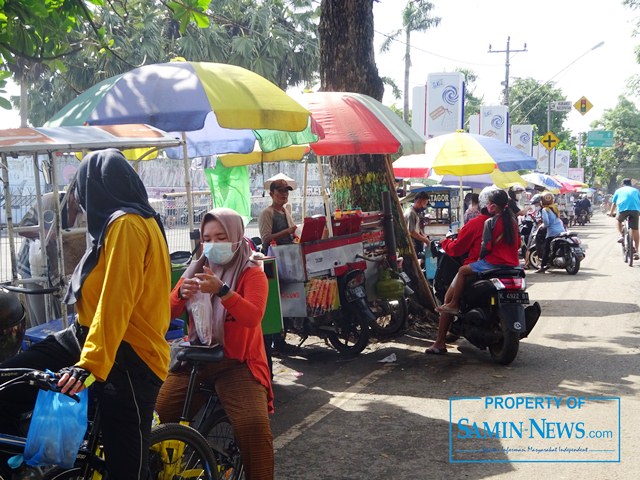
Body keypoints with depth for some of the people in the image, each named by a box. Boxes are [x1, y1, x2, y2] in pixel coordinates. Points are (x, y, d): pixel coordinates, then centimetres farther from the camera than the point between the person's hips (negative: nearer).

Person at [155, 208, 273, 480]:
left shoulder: (252, 273, -3)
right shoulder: (196, 270, 11)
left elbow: (253, 317, -21)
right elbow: (168, 313, 3)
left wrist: (221, 290, -35)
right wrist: (181, 293, -19)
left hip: (236, 362, -4)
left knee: (253, 426, -25)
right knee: (157, 417, -11)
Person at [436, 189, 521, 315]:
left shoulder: (490, 222, -12)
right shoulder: (513, 221, 8)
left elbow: (486, 246, -14)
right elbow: (518, 244, 13)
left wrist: (480, 257, 3)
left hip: (495, 262, -8)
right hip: (513, 264, 8)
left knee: (463, 271, 2)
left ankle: (454, 304, 3)